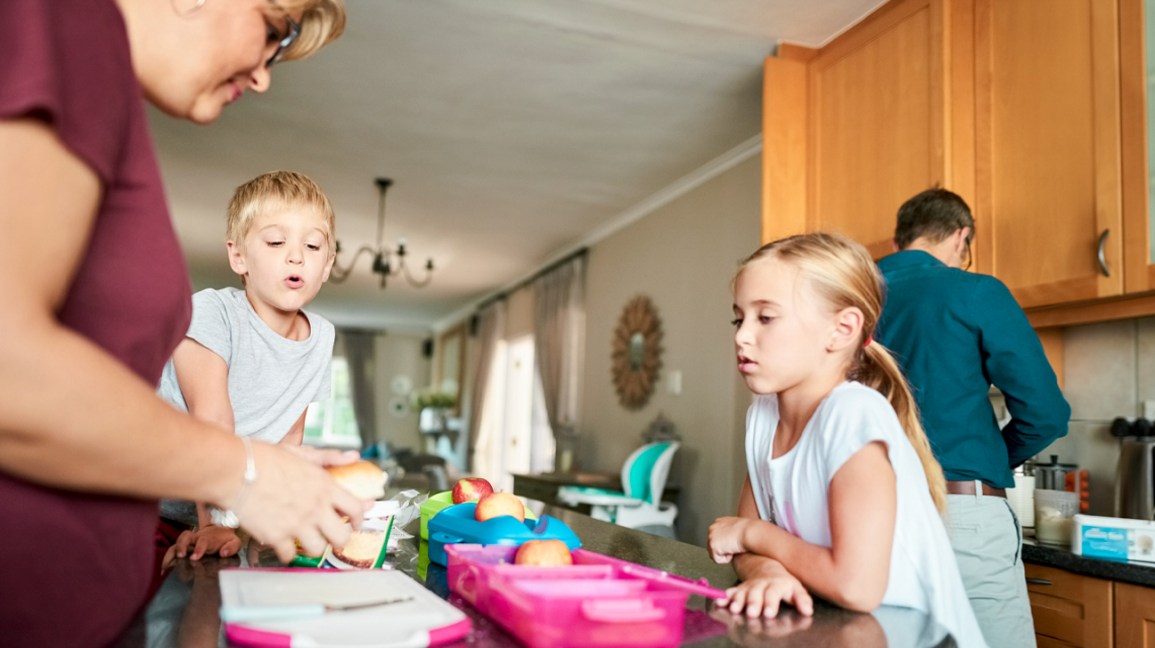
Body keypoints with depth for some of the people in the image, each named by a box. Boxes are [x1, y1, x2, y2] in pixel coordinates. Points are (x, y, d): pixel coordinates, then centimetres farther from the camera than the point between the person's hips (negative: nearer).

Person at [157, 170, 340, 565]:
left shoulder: (321, 337, 1)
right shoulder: (211, 310, -14)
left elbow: (288, 441, 1)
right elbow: (211, 421, -21)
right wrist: (216, 523, -26)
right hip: (154, 510, -4)